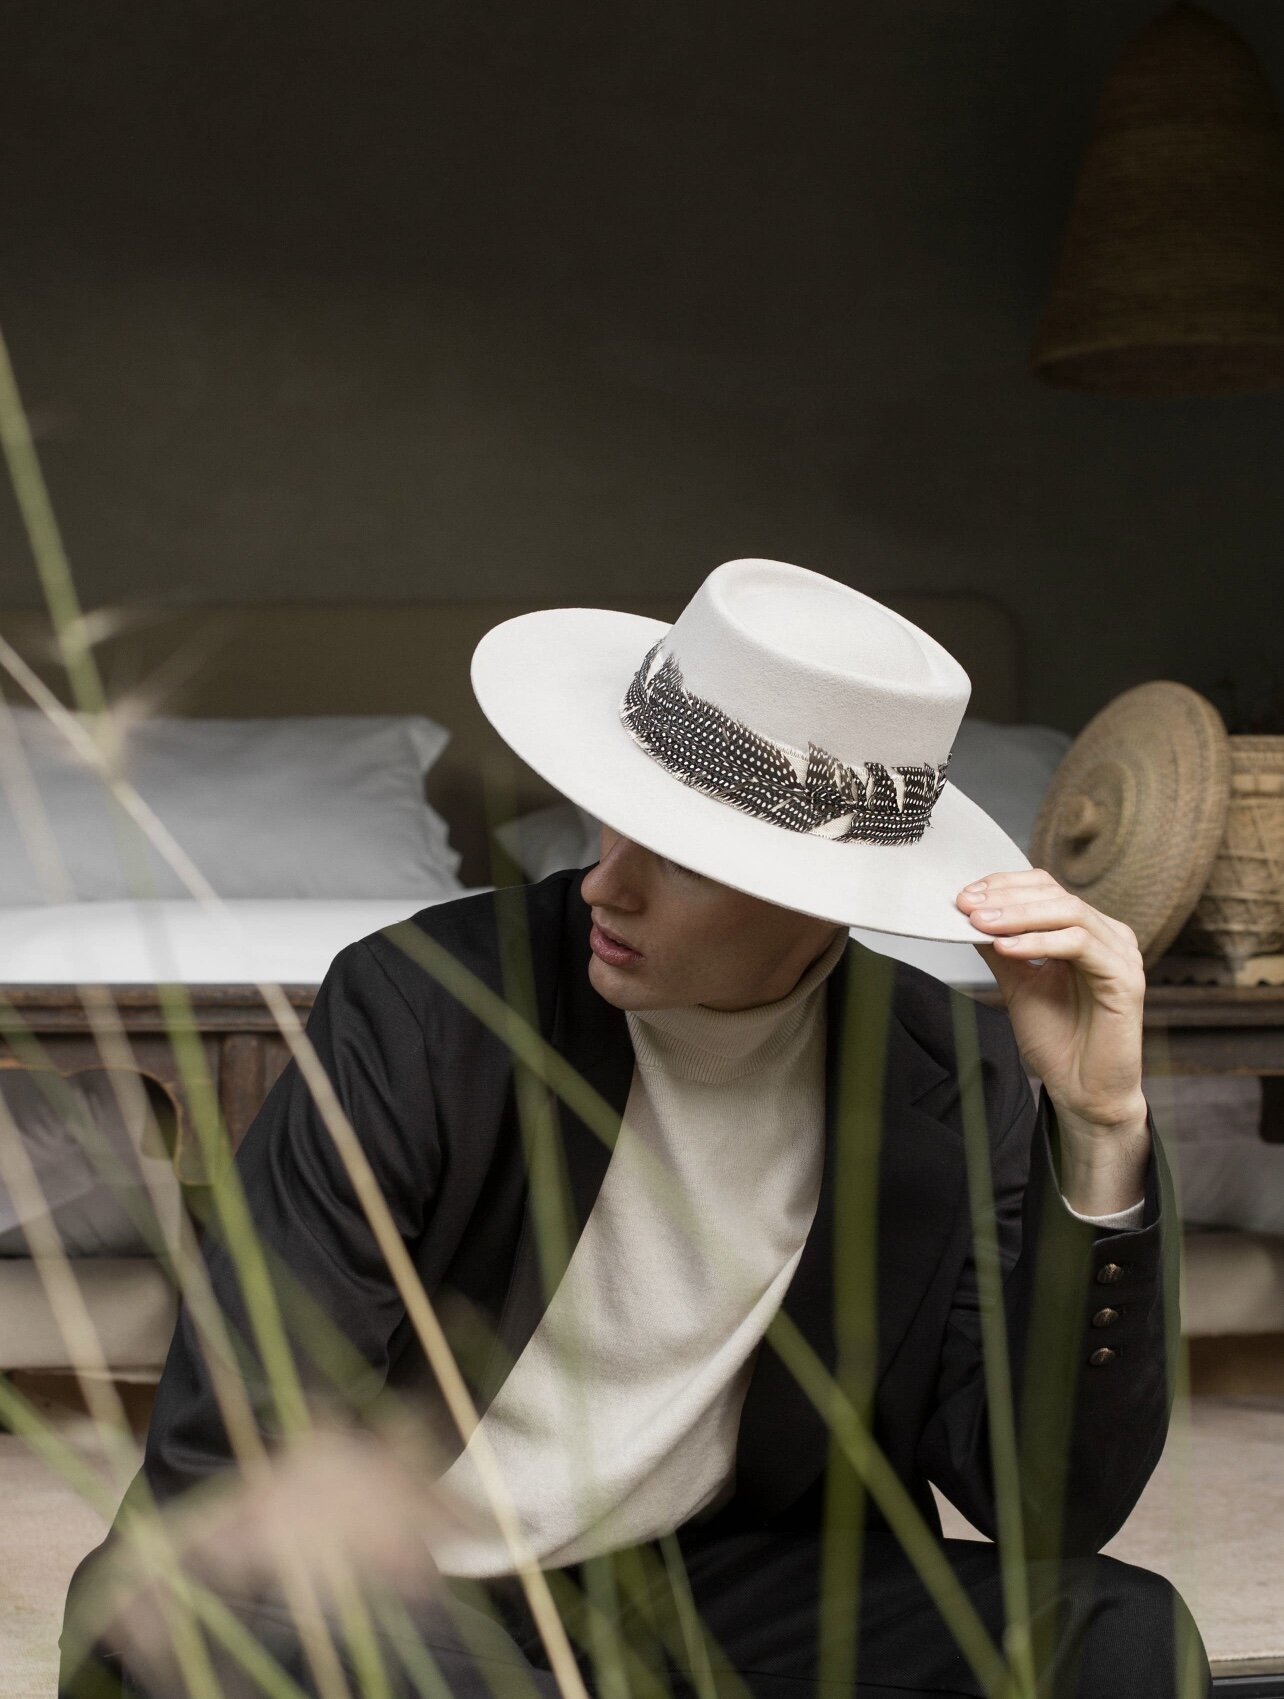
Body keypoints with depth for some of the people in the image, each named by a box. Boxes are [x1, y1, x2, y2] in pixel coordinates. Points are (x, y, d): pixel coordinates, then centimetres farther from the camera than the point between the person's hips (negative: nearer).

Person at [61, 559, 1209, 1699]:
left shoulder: (952, 1084, -7)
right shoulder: (416, 1006, -15)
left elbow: (1053, 1510, -11)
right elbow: (234, 1454, -15)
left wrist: (1102, 1129, -21)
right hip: (383, 1603, -2)